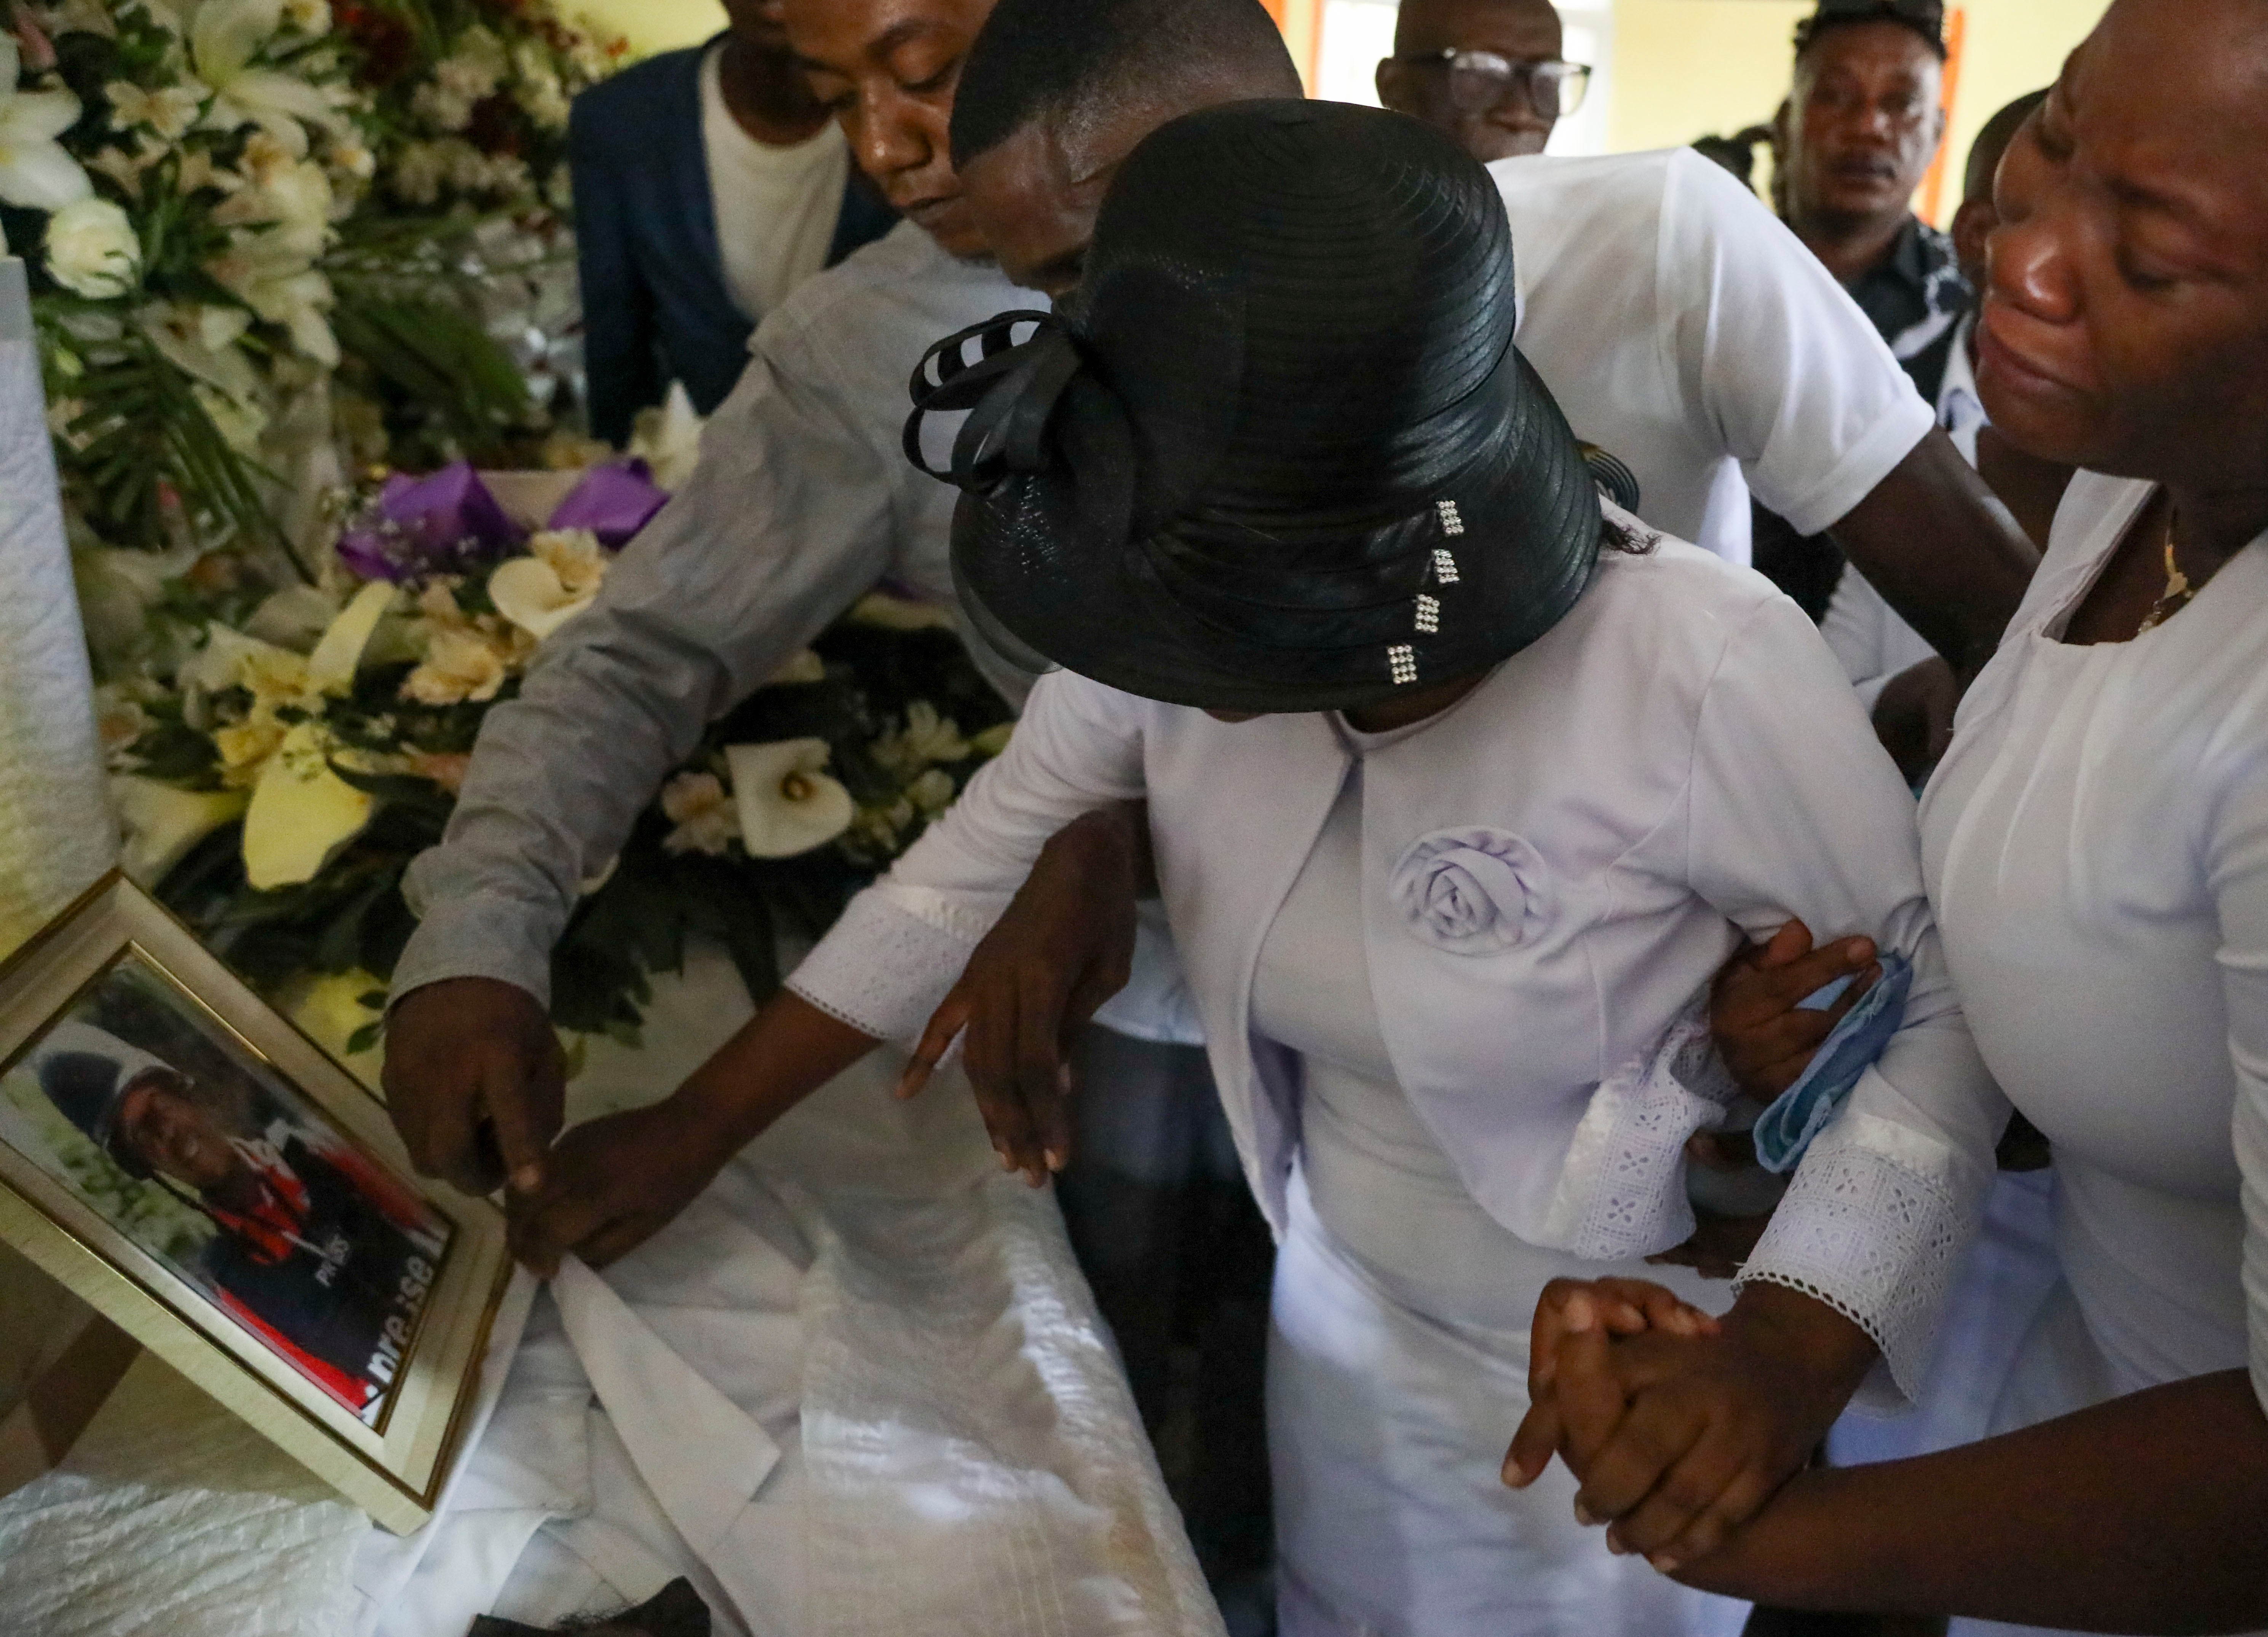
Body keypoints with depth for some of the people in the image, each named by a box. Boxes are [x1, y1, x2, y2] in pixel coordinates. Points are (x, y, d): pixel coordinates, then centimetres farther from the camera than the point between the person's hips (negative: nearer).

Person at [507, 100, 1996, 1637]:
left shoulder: (1708, 678, -32)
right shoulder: (1182, 628, -17)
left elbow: (1940, 1011, -18)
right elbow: (978, 863, -3)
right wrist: (694, 1132, -1)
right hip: (1345, 1312, 5)